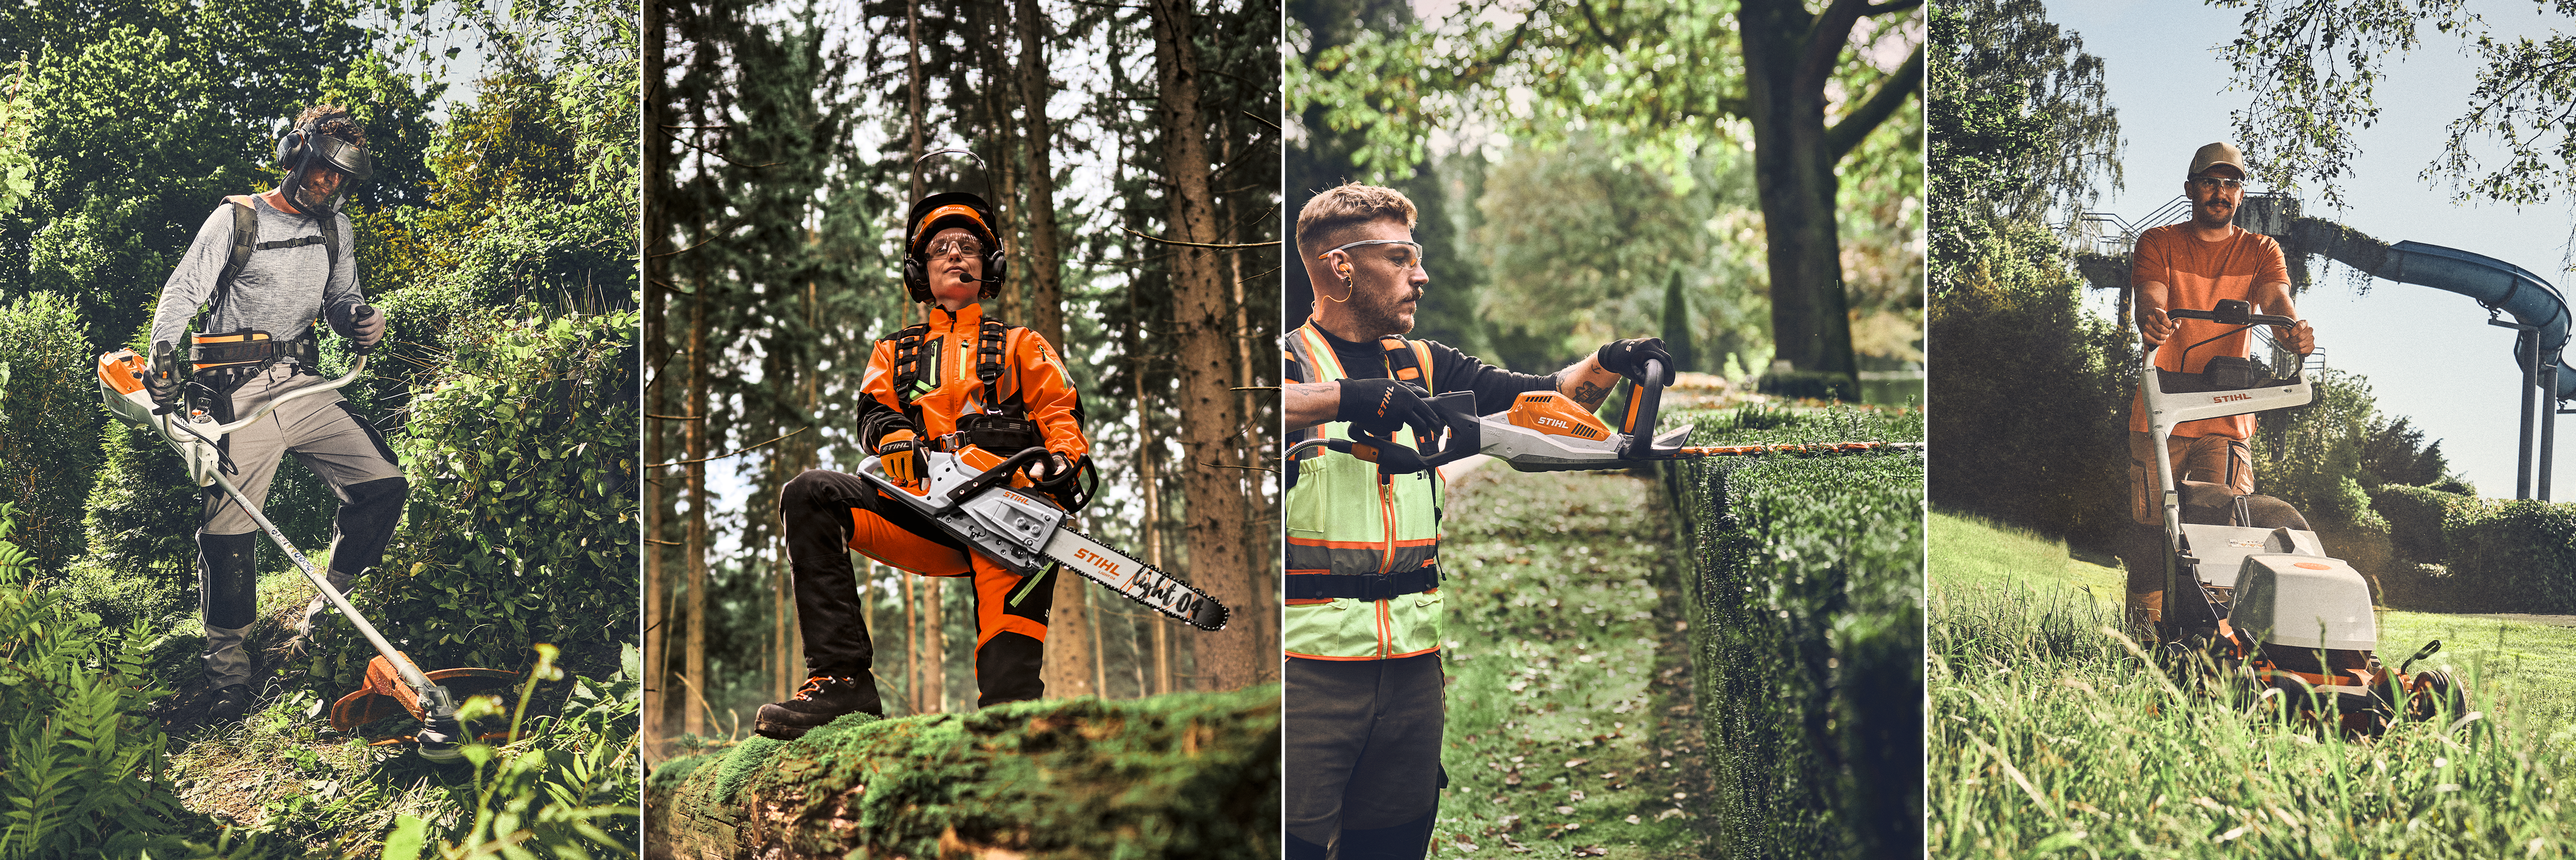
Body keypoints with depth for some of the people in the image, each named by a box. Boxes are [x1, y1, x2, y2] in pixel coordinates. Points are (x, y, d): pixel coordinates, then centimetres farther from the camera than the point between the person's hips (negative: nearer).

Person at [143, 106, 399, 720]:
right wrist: (162, 365, -18)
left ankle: (325, 614, 7)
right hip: (240, 393, -5)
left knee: (383, 485, -9)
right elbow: (182, 294, -4)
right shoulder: (236, 219, -1)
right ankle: (227, 671, 4)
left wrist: (361, 320, -5)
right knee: (228, 529, -8)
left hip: (305, 386, 5)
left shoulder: (335, 229, 14)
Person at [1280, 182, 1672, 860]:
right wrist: (1346, 397, -33)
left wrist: (1610, 364, -3)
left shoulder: (1424, 367, 16)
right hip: (1310, 654, -6)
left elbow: (1542, 398, 14)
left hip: (1411, 655, 6)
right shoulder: (1291, 364, -3)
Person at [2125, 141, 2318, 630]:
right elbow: (2151, 297, -12)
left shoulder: (2260, 252, 12)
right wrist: (2152, 320, -38)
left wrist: (2294, 328, -33)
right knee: (2150, 525, -2)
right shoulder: (2159, 244, 7)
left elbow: (2275, 298, -8)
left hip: (2228, 418, 1)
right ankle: (2144, 631, 6)